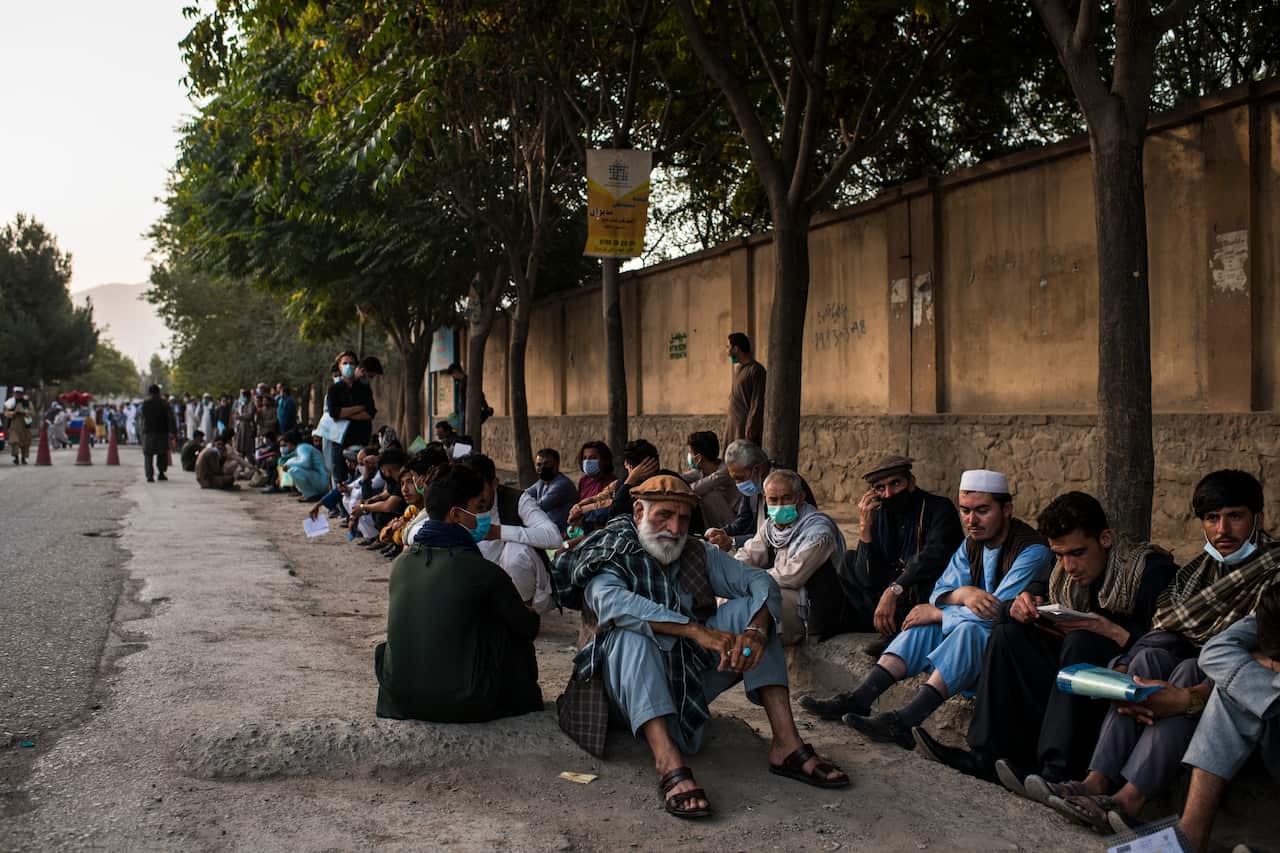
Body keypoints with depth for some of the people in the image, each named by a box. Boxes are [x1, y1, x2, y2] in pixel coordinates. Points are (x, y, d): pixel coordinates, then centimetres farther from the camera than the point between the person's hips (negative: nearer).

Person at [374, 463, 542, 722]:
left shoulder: (400, 563, 1)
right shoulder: (484, 572, -14)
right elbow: (528, 628, -1)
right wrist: (531, 614, 25)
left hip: (398, 699, 5)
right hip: (464, 707, -4)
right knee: (517, 634, 16)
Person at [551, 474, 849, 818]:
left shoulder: (698, 554, 7)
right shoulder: (610, 556, -8)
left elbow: (760, 581, -5)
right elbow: (611, 602, -31)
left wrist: (756, 629, -28)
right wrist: (696, 630, -40)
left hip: (693, 674, 5)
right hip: (634, 686, -4)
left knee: (748, 607, -11)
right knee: (631, 632, -33)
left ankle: (786, 743, -20)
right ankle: (669, 764, -49)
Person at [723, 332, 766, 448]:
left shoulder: (756, 370, -12)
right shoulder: (739, 369, 16)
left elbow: (757, 403, -17)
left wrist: (750, 429, -20)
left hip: (746, 426, -9)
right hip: (733, 426, 9)